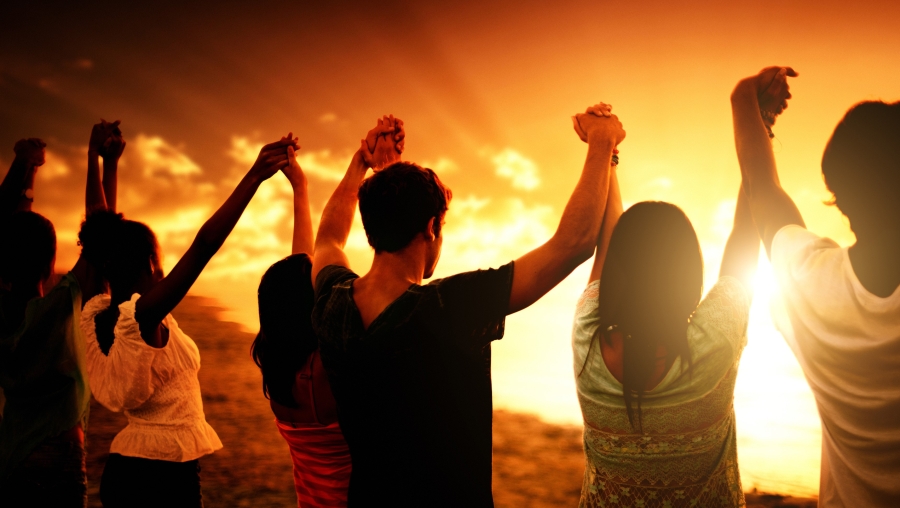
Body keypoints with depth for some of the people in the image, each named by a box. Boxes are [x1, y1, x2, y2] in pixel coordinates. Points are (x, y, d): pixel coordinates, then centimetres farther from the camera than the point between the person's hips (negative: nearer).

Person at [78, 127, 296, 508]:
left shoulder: (95, 315, 1)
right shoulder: (143, 315, -20)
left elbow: (102, 243, 12)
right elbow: (204, 245, -28)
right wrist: (254, 176, -28)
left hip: (122, 466, 8)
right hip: (165, 475, -8)